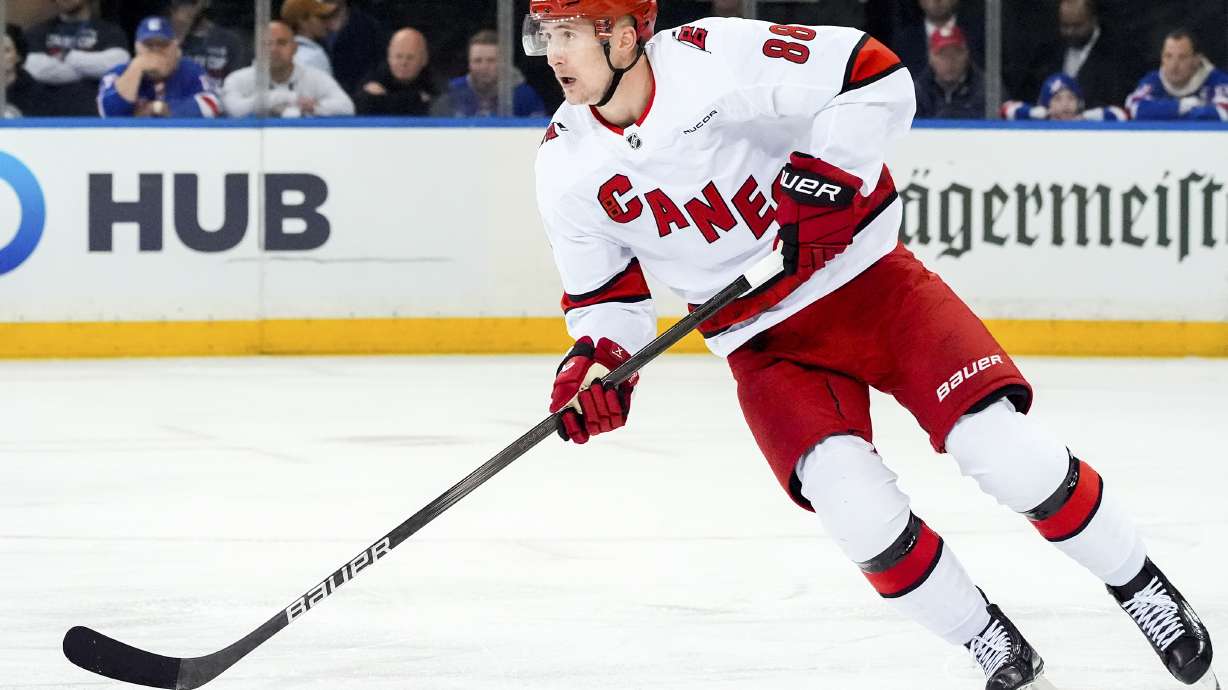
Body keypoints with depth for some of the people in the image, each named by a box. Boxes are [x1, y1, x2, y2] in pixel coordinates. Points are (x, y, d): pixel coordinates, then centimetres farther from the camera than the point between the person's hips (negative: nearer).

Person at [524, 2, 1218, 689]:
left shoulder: (713, 56, -19)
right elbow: (605, 290, 8)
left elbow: (874, 76, -19)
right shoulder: (568, 168, -5)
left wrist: (826, 172, -28)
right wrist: (596, 361, -11)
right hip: (767, 343, 3)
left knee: (1000, 446, -16)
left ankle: (1140, 584, 8)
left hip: (864, 276, -3)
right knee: (854, 502, -21)